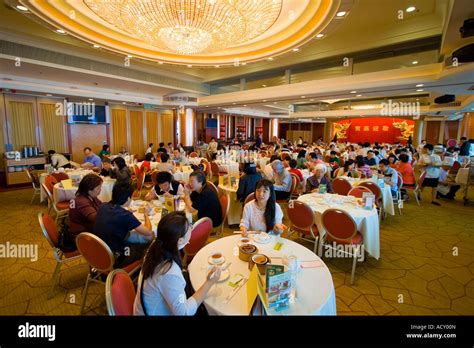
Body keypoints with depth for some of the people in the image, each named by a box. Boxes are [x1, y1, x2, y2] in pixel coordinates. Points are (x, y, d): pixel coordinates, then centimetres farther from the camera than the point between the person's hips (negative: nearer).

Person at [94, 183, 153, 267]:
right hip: (115, 258, -7)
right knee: (148, 246, 11)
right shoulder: (125, 215, -27)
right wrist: (146, 214, 0)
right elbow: (148, 232, -14)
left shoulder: (102, 207, -7)